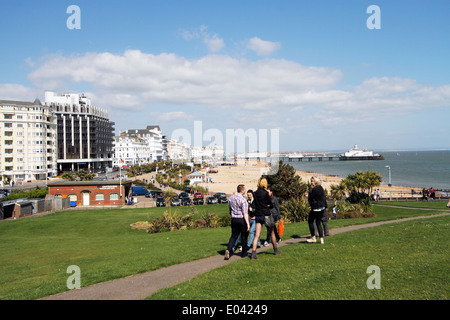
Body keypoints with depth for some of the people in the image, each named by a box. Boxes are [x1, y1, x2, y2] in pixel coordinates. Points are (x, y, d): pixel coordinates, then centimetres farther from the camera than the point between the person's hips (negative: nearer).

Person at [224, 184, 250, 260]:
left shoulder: (231, 198, 5)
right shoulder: (243, 200, -16)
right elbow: (245, 213, -20)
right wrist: (248, 223, -22)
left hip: (233, 219, 5)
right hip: (242, 219, -5)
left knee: (233, 236, 10)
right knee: (244, 237, 9)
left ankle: (228, 250, -10)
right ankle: (244, 253, 18)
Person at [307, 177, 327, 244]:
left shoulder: (313, 189, -18)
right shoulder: (321, 188, 6)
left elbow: (310, 199, -15)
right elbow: (324, 198, 12)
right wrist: (325, 206, 19)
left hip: (315, 208, -7)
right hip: (322, 208, 7)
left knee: (310, 221, 9)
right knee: (318, 223, 12)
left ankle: (313, 237, 9)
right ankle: (321, 239, 7)